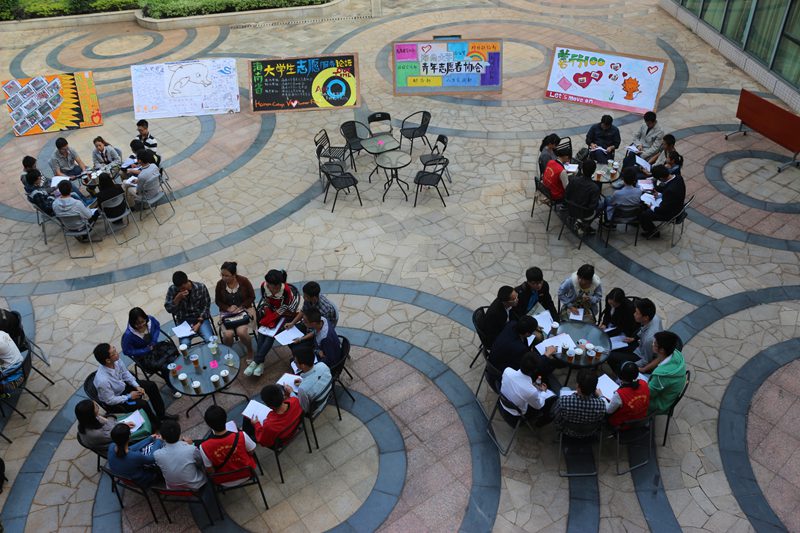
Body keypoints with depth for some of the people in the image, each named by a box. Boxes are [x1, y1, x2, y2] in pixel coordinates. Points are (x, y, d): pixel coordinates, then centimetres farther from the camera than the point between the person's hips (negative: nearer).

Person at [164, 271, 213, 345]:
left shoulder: (201, 287, -9)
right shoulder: (172, 289, -7)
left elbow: (206, 306, -3)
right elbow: (169, 309, -5)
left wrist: (199, 323, -13)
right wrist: (178, 298, -22)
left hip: (200, 318, 0)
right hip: (183, 321, 0)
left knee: (210, 340, -24)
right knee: (184, 344, -26)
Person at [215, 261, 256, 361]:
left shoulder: (244, 281, -11)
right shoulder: (220, 284, -7)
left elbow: (252, 297, -2)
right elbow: (217, 301, 6)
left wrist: (240, 307, -12)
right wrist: (228, 308, -11)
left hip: (243, 310, -1)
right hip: (226, 312, 2)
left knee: (241, 332, -27)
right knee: (228, 334, -25)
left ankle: (250, 350, 4)